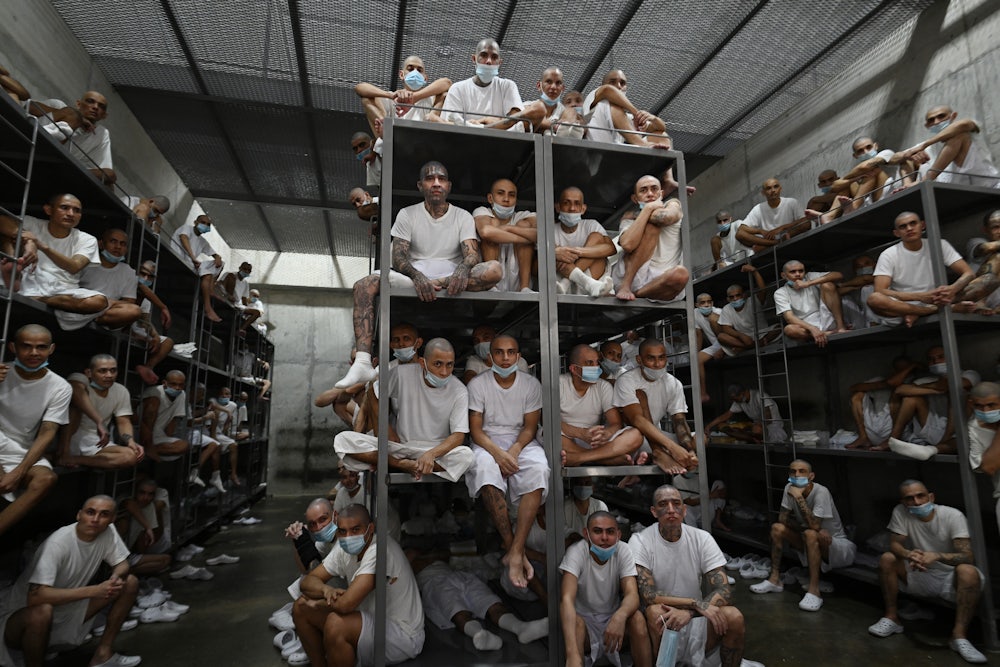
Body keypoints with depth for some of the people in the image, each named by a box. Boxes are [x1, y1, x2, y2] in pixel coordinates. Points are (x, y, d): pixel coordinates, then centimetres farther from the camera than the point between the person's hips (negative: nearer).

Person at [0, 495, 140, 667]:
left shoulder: (108, 533, -12)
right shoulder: (58, 543, -28)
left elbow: (122, 564, 0)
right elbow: (35, 597, -36)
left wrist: (116, 577, -24)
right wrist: (94, 590, -35)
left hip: (68, 611, 6)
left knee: (130, 582, -6)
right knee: (42, 611, -38)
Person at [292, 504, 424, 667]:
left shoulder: (379, 550, -28)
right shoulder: (344, 548, -2)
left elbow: (346, 604, -33)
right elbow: (307, 581, 3)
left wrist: (317, 602, -13)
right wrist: (326, 589, -19)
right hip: (371, 621, 9)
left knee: (336, 624, -32)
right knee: (301, 608, 2)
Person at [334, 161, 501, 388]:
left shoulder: (463, 217, 10)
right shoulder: (407, 215, 10)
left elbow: (472, 254, -5)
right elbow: (398, 257, -2)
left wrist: (463, 270, -32)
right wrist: (417, 277, -26)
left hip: (452, 280, 0)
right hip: (413, 277, 1)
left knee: (494, 269, -28)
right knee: (364, 285, -25)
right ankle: (362, 364, -37)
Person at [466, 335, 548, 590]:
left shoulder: (531, 384, 1)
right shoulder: (477, 384, -3)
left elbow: (530, 428, 1)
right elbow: (475, 429, -5)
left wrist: (514, 451, -19)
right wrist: (497, 453, -22)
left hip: (521, 442, 1)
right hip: (488, 442, -1)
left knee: (539, 469, -33)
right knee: (485, 468, -36)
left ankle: (515, 551, -31)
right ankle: (511, 546, -25)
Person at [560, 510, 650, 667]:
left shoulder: (623, 551, -14)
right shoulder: (576, 552, -23)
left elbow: (632, 594, -23)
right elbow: (567, 599, -35)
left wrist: (620, 616, -48)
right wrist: (573, 654, -49)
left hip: (612, 618, 3)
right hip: (585, 620, -3)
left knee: (637, 618, -27)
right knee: (575, 622, -35)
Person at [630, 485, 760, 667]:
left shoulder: (702, 539, -6)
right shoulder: (640, 541, -14)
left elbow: (724, 592, -14)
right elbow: (647, 595, -22)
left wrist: (688, 612, -30)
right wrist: (696, 603, -28)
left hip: (696, 624, 3)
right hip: (662, 627, -3)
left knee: (734, 616, -24)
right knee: (655, 612, -35)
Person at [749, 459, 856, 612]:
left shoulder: (821, 492, -25)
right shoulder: (789, 488, -8)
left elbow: (815, 525, -35)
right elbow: (783, 518, -5)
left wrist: (799, 497, -36)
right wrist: (805, 527, -19)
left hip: (835, 544, -7)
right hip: (811, 543, 7)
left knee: (810, 534, -35)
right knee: (777, 528, -10)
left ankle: (814, 590, -30)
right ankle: (775, 579, -3)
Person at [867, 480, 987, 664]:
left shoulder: (953, 516, -17)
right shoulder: (899, 512, -11)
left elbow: (968, 557, -24)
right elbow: (894, 544, -14)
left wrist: (937, 556, -44)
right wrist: (909, 555, -38)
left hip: (949, 578, -2)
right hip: (919, 576, 2)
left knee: (968, 572, -33)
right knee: (887, 559, -22)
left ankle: (959, 635, -26)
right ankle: (892, 618, -9)